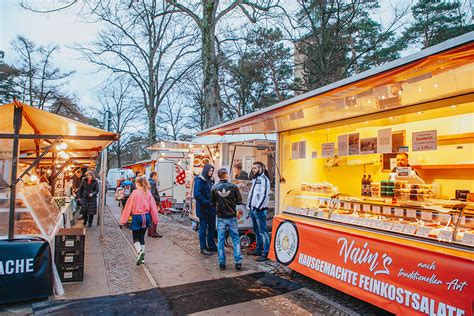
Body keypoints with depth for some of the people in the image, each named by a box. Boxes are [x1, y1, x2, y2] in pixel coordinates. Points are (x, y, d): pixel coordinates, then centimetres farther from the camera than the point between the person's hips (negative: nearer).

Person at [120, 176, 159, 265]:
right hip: (146, 217, 4)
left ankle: (140, 252, -20)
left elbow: (128, 206, -7)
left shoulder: (134, 193, -11)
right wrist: (155, 219, 10)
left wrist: (123, 220, 0)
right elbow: (153, 206, 1)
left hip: (137, 217, -4)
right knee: (142, 237, 18)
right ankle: (142, 257, 21)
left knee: (136, 238, 7)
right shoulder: (148, 193, -2)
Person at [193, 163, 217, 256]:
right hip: (203, 209, -8)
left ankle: (211, 246, 27)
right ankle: (203, 247, 12)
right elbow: (197, 195, -20)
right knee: (203, 228, 3)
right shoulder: (199, 181, -12)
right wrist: (207, 202, -22)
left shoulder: (211, 180, 13)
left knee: (212, 227, 15)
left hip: (211, 208, 8)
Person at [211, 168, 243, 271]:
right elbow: (239, 201, -4)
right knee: (236, 239, 10)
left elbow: (212, 203, 0)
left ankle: (222, 263, 14)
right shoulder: (233, 186, -10)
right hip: (232, 217, 0)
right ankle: (238, 262, 10)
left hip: (221, 218, 1)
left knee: (220, 240, 10)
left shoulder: (214, 188, -8)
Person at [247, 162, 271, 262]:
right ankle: (258, 250, 30)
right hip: (253, 209, 10)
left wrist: (258, 207, -19)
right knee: (256, 231, 18)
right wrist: (249, 205, 15)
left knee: (263, 232, -7)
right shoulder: (255, 179, 18)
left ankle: (265, 254, -3)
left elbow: (264, 195, -19)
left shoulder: (264, 179, -11)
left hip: (260, 210, -10)